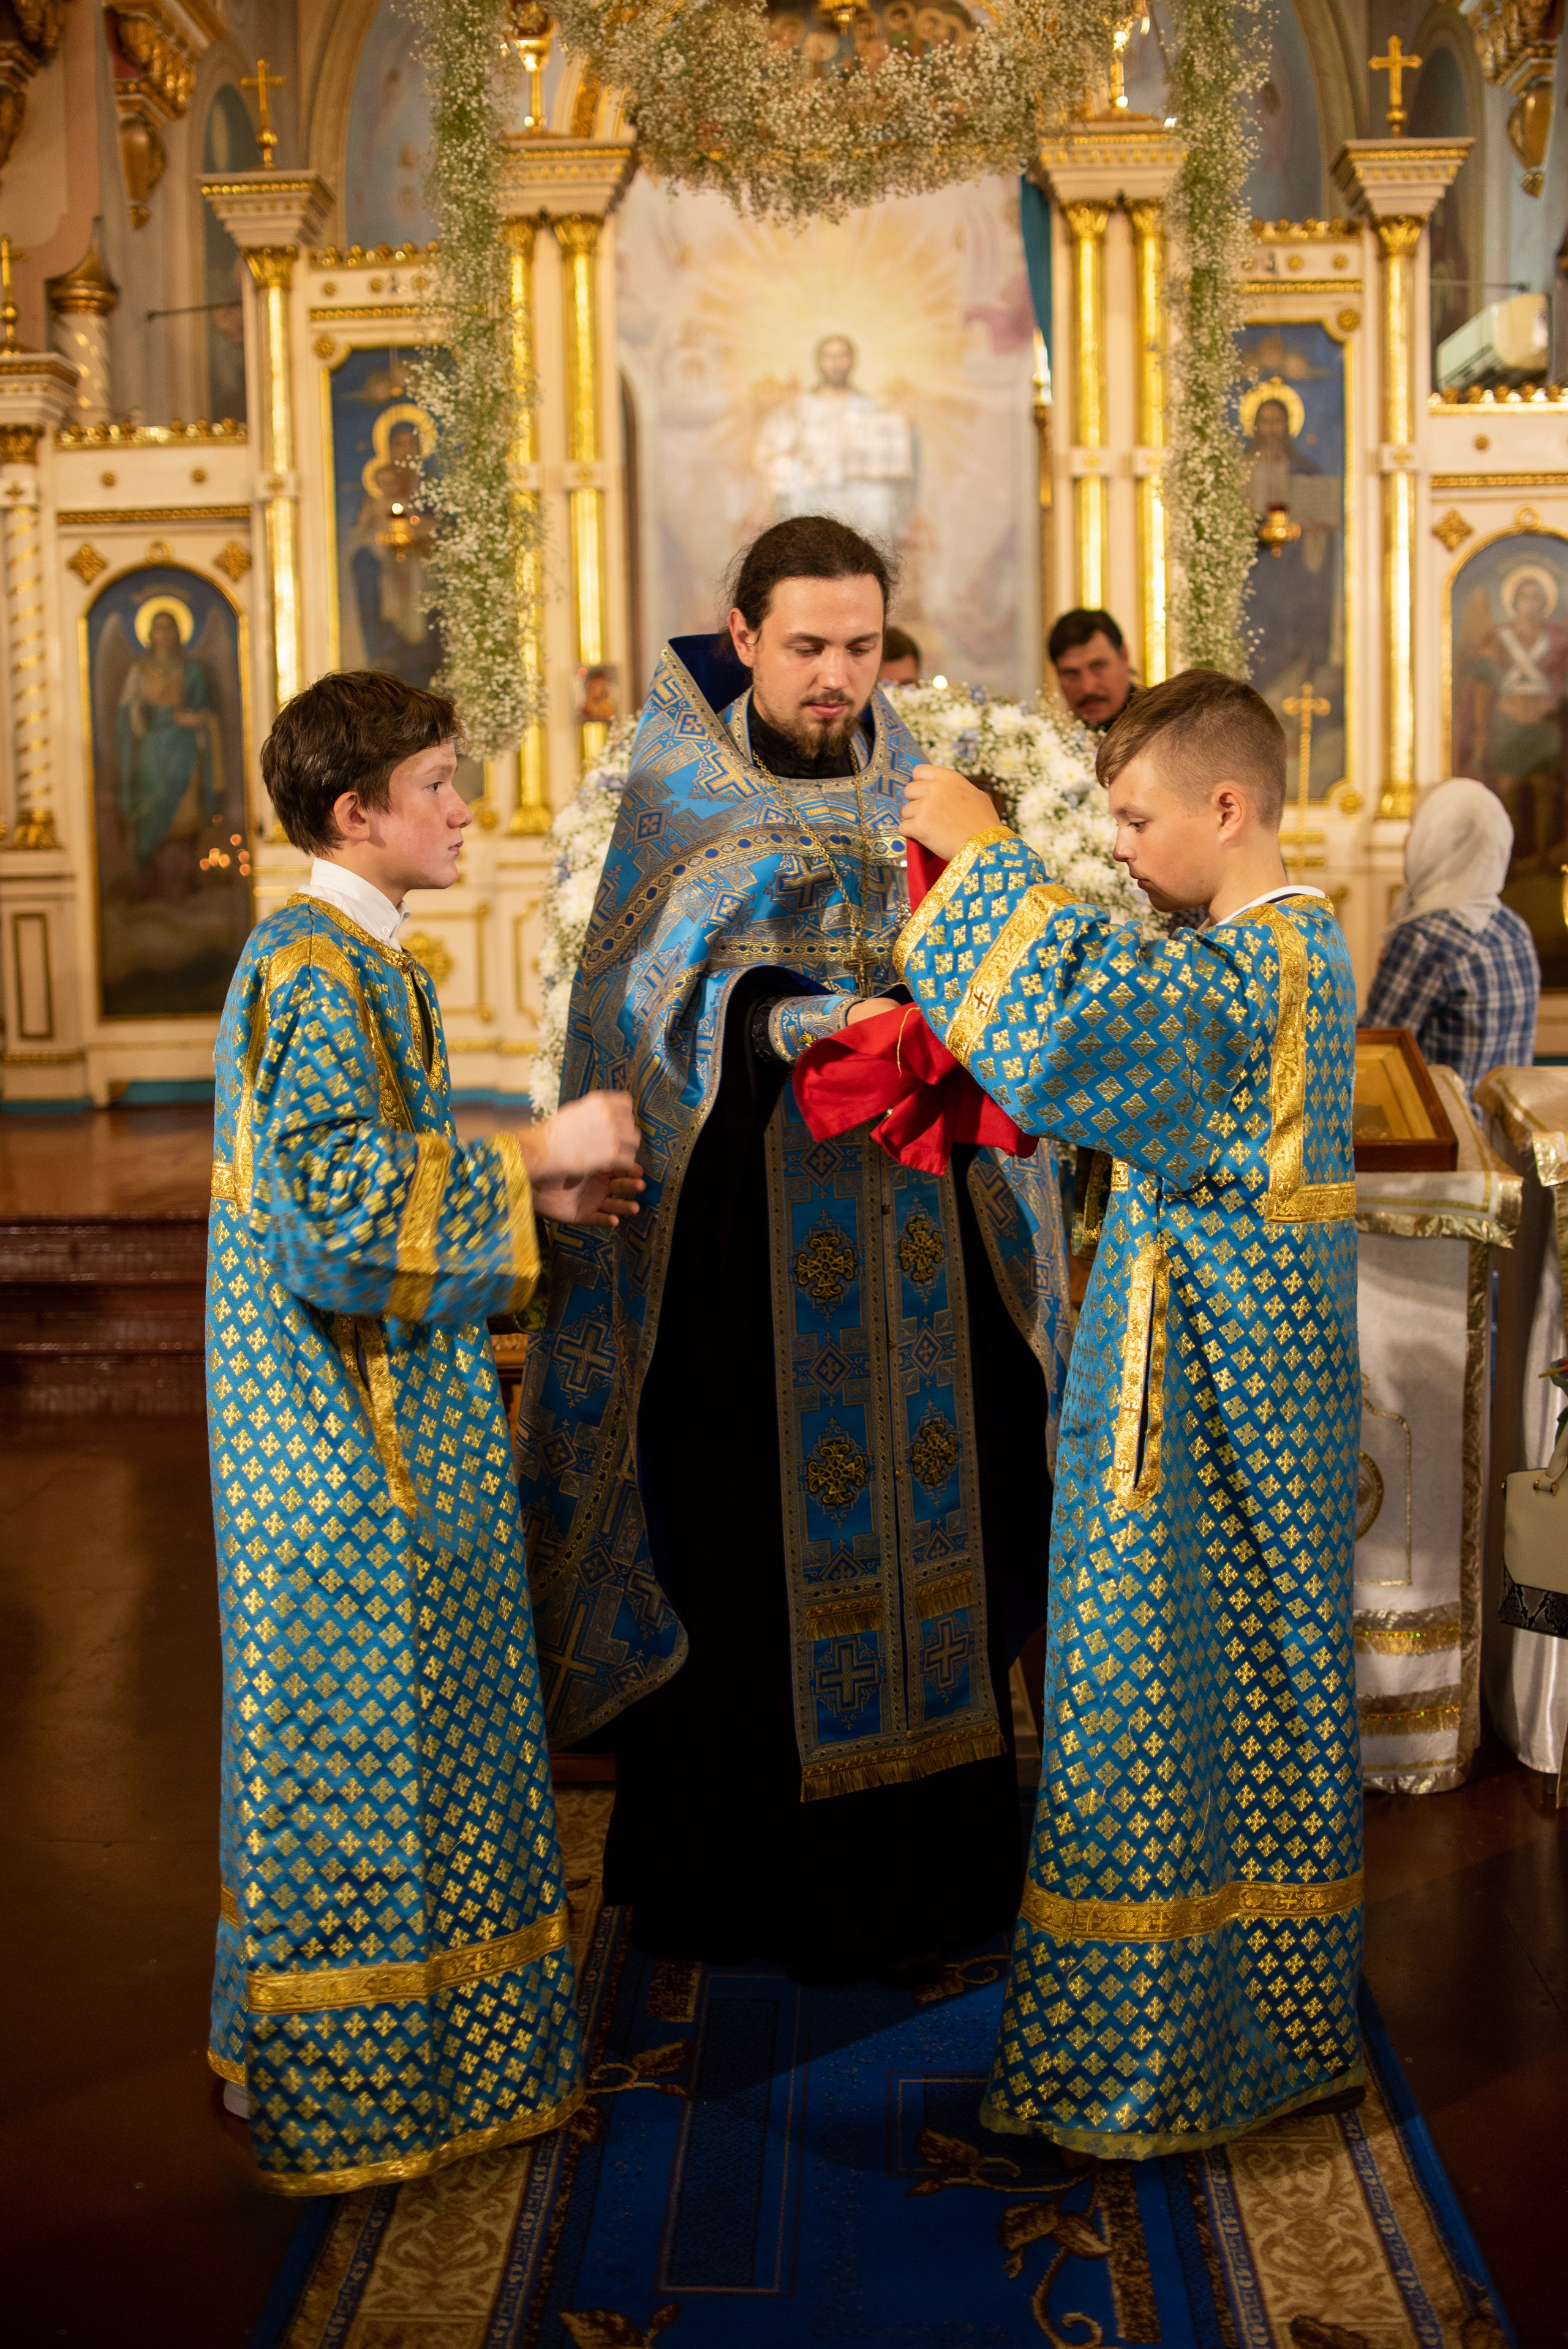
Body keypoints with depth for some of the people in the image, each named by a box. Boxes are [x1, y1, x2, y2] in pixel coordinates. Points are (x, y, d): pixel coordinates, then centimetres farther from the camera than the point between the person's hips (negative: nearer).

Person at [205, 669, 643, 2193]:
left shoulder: (347, 960, 13)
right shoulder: (316, 969, -18)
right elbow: (335, 1210, -26)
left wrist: (532, 1190, 10)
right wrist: (533, 1158, -20)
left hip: (375, 1421, 10)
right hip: (347, 1444, -10)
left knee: (392, 1742, 18)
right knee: (361, 1745, 1)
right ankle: (346, 2090, 15)